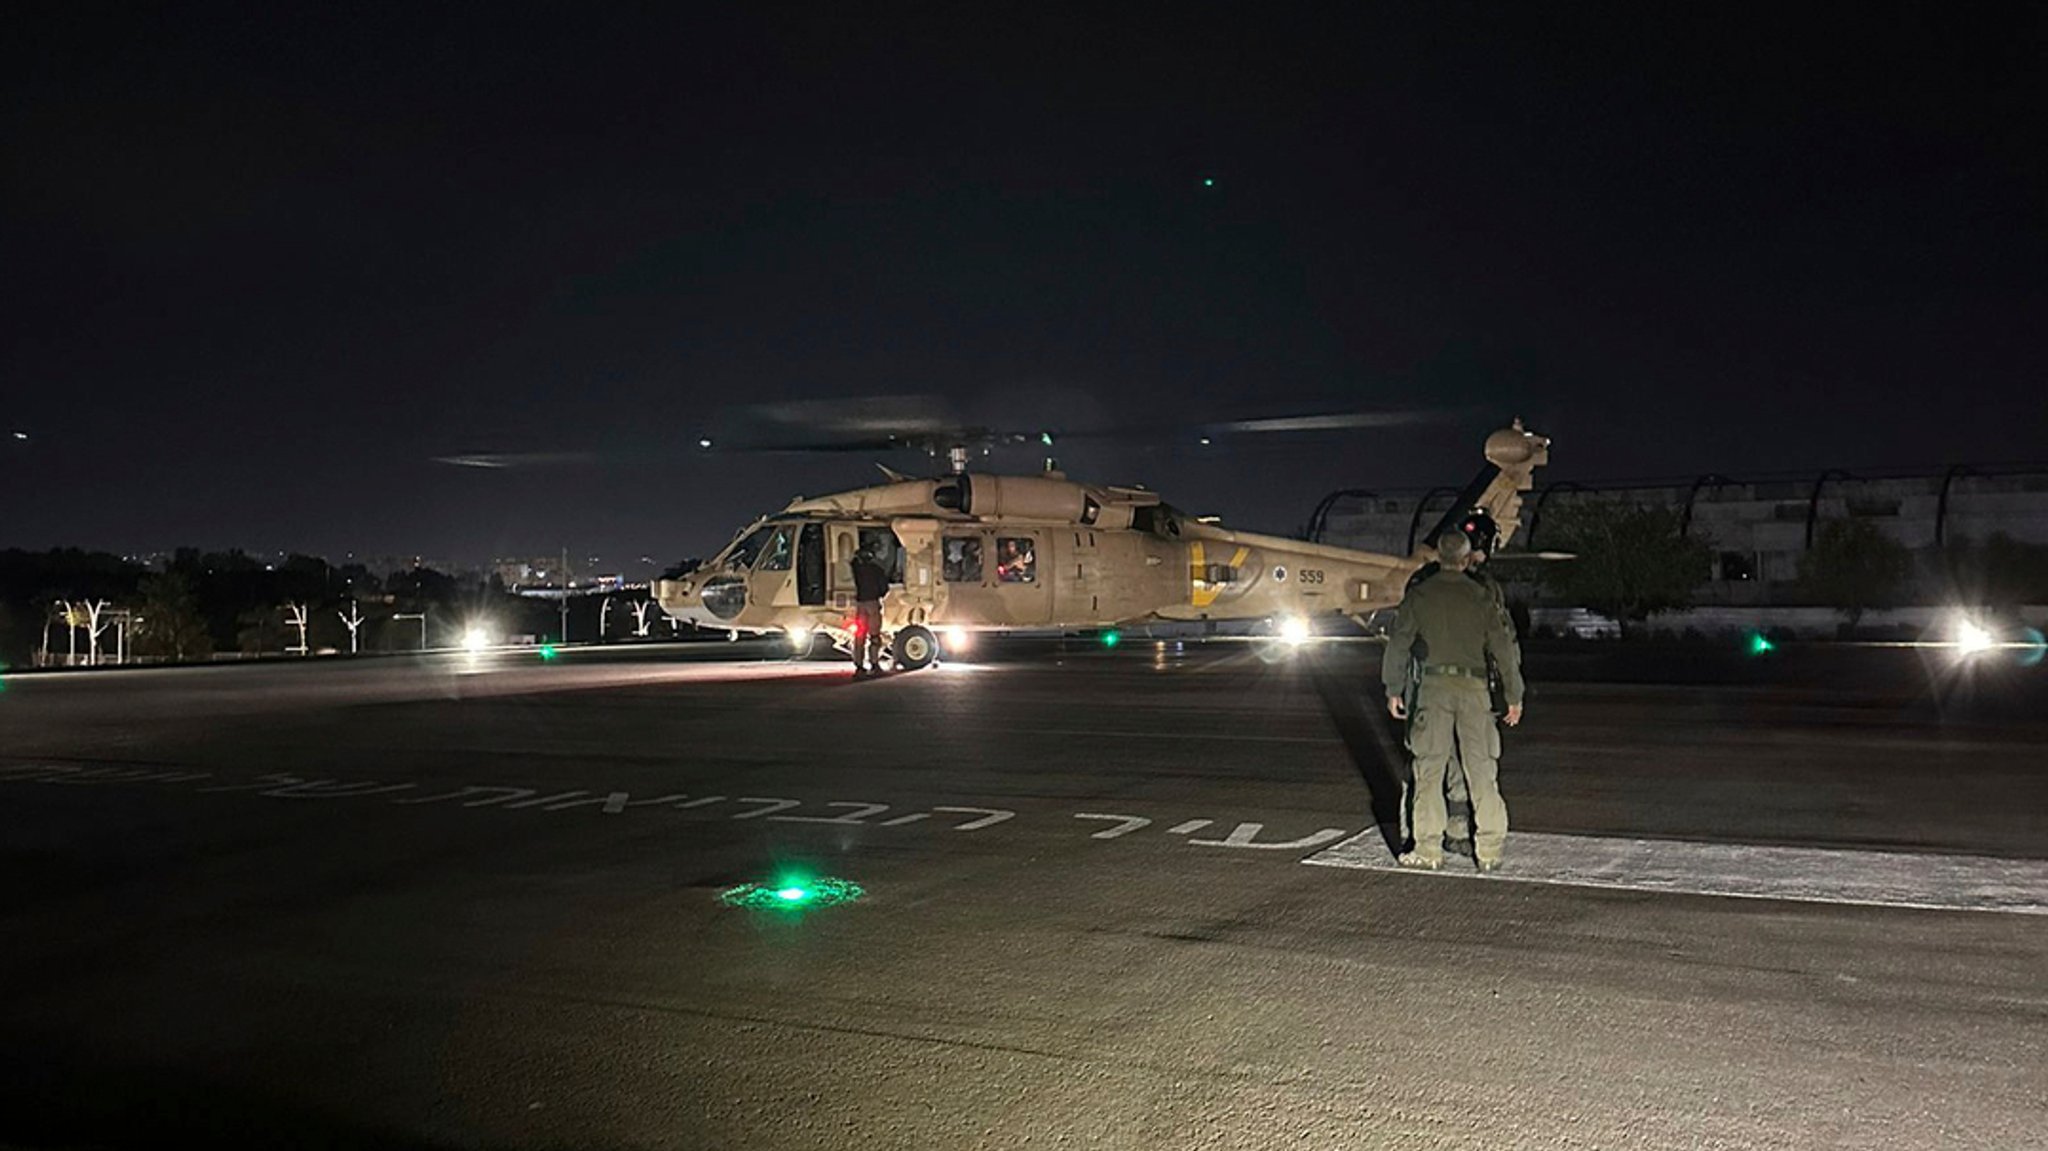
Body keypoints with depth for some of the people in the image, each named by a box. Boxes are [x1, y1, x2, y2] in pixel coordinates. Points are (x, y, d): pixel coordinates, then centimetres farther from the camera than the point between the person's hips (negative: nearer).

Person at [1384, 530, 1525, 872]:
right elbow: (1503, 648, 3)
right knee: (1482, 770, 5)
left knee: (1428, 769, 2)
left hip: (1434, 684, -1)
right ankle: (1490, 849, 7)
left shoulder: (1419, 595, 3)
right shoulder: (1482, 597, 4)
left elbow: (1399, 644, 3)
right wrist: (1514, 696, 9)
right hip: (1473, 685, 1)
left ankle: (1428, 848, 2)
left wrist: (1393, 690, 10)